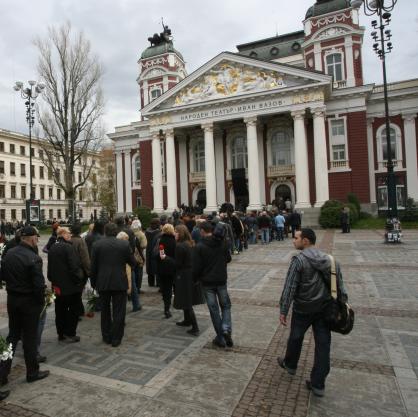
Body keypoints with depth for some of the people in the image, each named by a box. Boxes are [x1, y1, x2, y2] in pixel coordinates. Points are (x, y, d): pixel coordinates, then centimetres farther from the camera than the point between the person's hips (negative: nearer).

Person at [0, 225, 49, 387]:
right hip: (29, 301, -6)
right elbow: (39, 284, -22)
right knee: (30, 337, 7)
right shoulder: (33, 258, -22)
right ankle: (32, 372, 22)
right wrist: (41, 301, -8)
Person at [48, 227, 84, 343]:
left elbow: (50, 267, 14)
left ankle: (61, 333, 26)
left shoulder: (52, 248, 7)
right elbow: (74, 267, -22)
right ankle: (70, 334, 12)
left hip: (57, 285, 8)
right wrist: (79, 280, -12)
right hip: (71, 285, -7)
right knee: (73, 310, 6)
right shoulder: (69, 247, -19)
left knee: (60, 310, 16)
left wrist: (53, 280, 21)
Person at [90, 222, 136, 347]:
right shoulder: (124, 244, -7)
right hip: (120, 283, -1)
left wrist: (93, 282, 11)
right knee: (119, 312, 8)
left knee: (105, 311, 18)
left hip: (103, 283, 2)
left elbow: (93, 266, -1)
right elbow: (133, 263, 0)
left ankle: (107, 337, 27)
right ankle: (116, 338, 12)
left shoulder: (97, 245, -4)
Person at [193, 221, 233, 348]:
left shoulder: (199, 246, -14)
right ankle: (226, 329, -2)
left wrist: (195, 279, 5)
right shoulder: (223, 243, -3)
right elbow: (228, 259, 8)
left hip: (207, 282, -2)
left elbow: (197, 267, -12)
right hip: (221, 280, 3)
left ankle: (221, 338, 14)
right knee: (225, 305, 18)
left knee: (214, 309, 8)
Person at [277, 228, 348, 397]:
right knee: (323, 344, 10)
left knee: (295, 338, 19)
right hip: (324, 308, 5)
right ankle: (318, 384, 18)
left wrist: (283, 311, -11)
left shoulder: (299, 260, -18)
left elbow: (289, 288, -18)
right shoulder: (328, 259, 0)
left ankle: (290, 364, 41)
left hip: (303, 309, -4)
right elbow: (339, 284, 4)